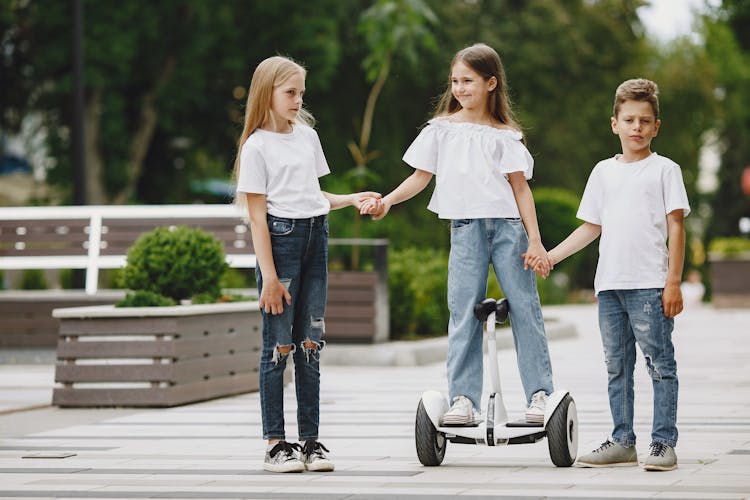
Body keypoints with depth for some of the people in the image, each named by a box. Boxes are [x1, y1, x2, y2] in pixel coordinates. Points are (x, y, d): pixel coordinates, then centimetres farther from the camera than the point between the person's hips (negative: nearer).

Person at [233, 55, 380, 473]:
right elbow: (257, 215, -9)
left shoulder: (307, 134, 15)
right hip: (280, 238, -6)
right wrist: (268, 275, -13)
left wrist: (352, 199, 11)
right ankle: (276, 443, 0)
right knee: (279, 344, -5)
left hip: (315, 235, 6)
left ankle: (311, 439, 8)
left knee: (310, 344, 5)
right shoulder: (257, 146, -5)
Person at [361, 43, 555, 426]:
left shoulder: (505, 134, 6)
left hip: (507, 225, -1)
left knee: (524, 307, -3)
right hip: (465, 228, 1)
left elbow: (520, 187, 4)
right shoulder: (442, 128, 11)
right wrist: (387, 201, -3)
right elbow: (421, 176, 13)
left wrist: (534, 239, -3)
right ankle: (463, 399, -4)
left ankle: (539, 394, 1)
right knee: (463, 313, -5)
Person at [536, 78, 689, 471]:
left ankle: (663, 443, -3)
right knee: (617, 366, 10)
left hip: (650, 284, -5)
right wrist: (550, 256, 10)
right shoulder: (604, 172, 14)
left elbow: (676, 226, -2)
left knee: (659, 363, -5)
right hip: (609, 284, 5)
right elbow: (592, 227, 19)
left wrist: (673, 282, -9)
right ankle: (622, 442, 17)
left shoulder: (664, 169, 2)